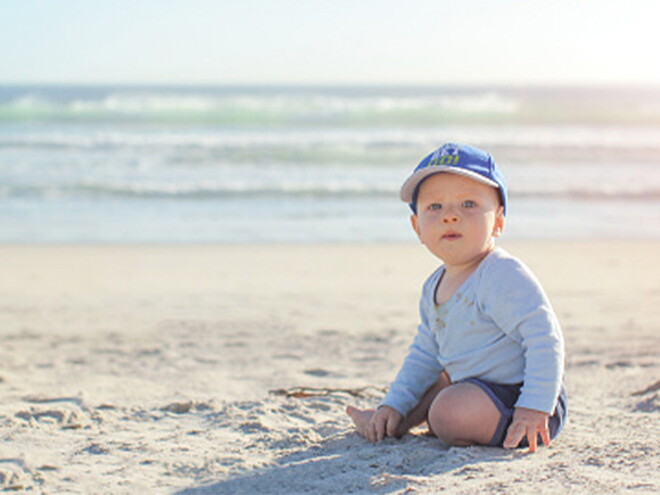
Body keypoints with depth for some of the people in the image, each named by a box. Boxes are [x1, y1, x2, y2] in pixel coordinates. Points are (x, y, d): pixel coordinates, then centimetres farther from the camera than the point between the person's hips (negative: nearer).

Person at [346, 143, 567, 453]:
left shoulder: (504, 276, -22)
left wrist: (534, 409, -30)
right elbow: (425, 355, 19)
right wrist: (394, 406, 13)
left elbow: (545, 338, -26)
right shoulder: (435, 289, 9)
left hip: (517, 396, -10)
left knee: (449, 412, -28)